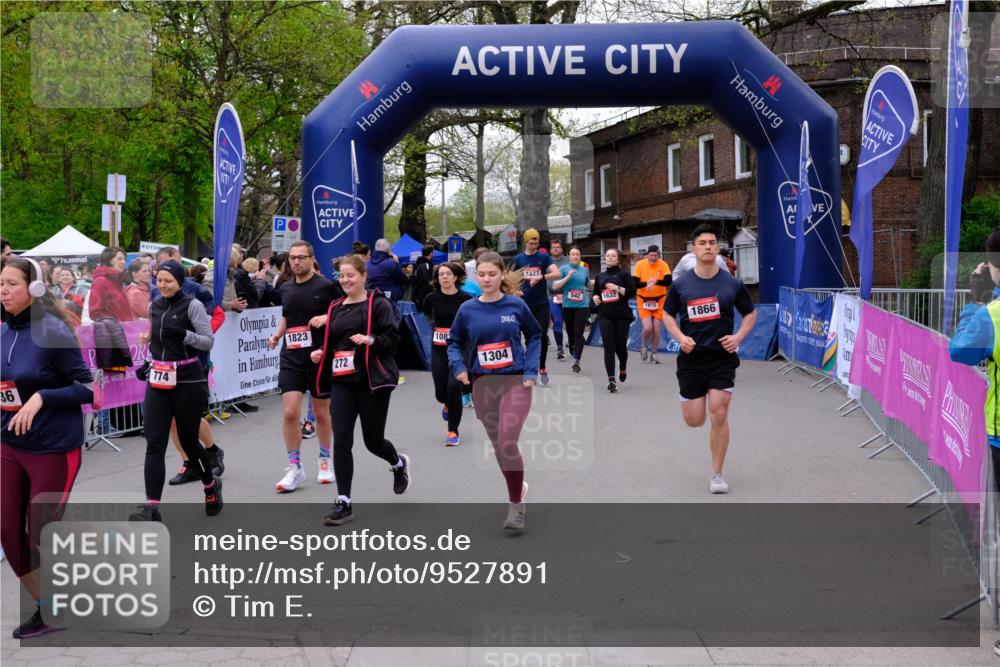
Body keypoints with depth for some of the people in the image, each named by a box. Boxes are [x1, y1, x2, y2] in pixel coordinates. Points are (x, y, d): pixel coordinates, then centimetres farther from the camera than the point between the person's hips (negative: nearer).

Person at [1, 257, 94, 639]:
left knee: (42, 535, 3)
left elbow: (88, 388, -13)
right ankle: (45, 607, 27)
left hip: (53, 448, -7)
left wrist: (41, 397, -24)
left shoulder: (53, 332, -15)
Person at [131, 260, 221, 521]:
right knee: (155, 443, -7)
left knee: (188, 440, 7)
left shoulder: (192, 305, -7)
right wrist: (151, 362, 14)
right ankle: (152, 507, -11)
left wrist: (184, 335, -26)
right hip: (158, 381, 5)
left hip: (188, 381, -5)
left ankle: (211, 485, 35)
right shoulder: (154, 306, 10)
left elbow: (208, 342, -10)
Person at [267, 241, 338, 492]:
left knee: (321, 412, 10)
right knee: (290, 412, -8)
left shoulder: (325, 286, -5)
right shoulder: (285, 288, 9)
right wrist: (277, 335, 7)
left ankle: (325, 461, 30)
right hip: (291, 359, 3)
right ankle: (295, 468, 3)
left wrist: (326, 318, -20)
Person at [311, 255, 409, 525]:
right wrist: (321, 353, 5)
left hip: (372, 380, -5)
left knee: (373, 440, 7)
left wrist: (370, 340, -25)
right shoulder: (335, 308, 15)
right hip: (342, 381, 5)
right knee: (341, 440, -5)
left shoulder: (377, 303, -4)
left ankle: (399, 463, 42)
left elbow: (393, 338, -8)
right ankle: (344, 503, 0)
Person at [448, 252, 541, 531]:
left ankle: (516, 505, -3)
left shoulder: (516, 305, -5)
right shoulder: (467, 310, -1)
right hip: (483, 384, 3)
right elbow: (454, 342, 11)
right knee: (498, 446, 13)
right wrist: (458, 366, -8)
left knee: (507, 443, -17)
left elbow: (535, 336, 7)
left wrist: (531, 370, -3)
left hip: (515, 382, -3)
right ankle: (518, 486, 39)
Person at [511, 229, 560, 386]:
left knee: (542, 335, -8)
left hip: (542, 304, -1)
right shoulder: (518, 259, 5)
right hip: (525, 304, 1)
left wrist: (541, 277, -26)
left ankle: (542, 367, 7)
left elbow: (558, 274, -11)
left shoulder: (544, 257, 1)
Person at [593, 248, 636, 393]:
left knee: (621, 346, 6)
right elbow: (595, 293, 26)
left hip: (622, 315, -2)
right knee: (609, 347, -9)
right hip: (605, 316, 2)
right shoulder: (600, 277, 15)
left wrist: (617, 288, -17)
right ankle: (611, 380, -10)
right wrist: (595, 298, 4)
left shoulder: (623, 274, 2)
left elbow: (632, 292, -7)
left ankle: (622, 369, 38)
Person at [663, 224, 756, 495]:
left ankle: (717, 474, 7)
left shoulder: (733, 284, -1)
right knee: (694, 421, 4)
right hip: (691, 357, 1)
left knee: (719, 416, -8)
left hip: (722, 356, -1)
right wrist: (680, 337, -9)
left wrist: (738, 336, -7)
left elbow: (750, 313, 11)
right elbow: (668, 314, 10)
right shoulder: (681, 284, -1)